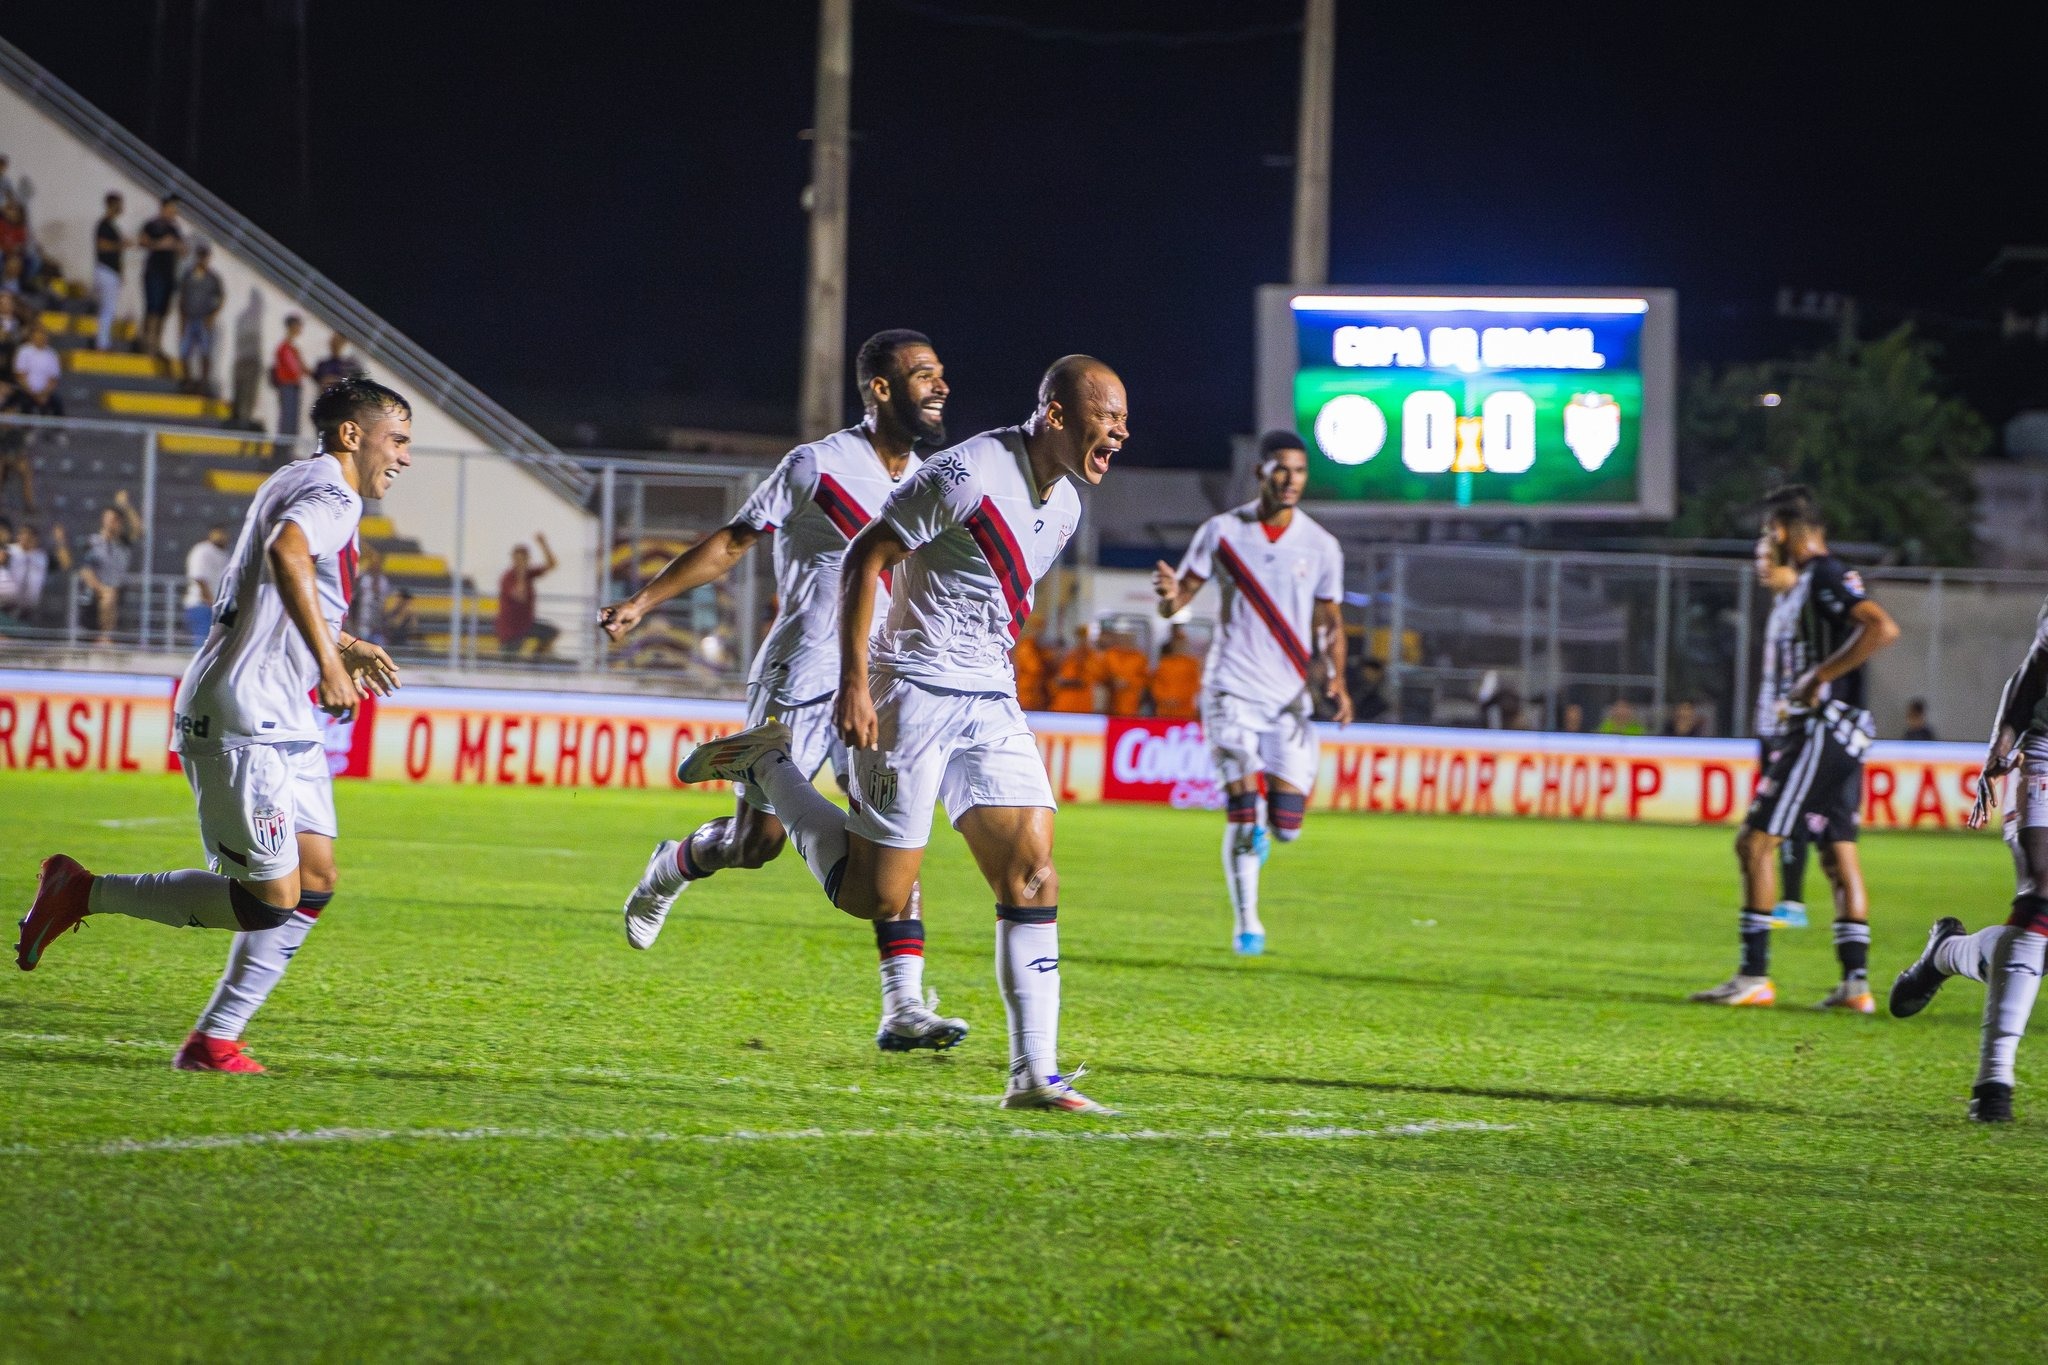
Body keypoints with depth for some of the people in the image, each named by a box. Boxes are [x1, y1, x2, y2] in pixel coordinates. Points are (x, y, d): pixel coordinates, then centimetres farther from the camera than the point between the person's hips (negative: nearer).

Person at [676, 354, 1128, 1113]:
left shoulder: (1064, 505, 10)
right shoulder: (967, 474, -16)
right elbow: (864, 559, -14)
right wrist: (854, 683, -18)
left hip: (991, 705, 7)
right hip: (914, 696, -7)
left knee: (1033, 877, -5)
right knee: (876, 897, -2)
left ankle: (1034, 1077, -5)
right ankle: (768, 766, 18)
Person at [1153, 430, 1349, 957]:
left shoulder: (1321, 546, 3)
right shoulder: (1222, 532, 0)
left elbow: (1328, 623, 9)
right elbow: (1176, 600, 2)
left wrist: (1335, 680, -8)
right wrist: (1170, 596, -23)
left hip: (1290, 696, 1)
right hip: (1233, 690, -1)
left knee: (1287, 826, -6)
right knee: (1240, 811, -11)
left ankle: (1261, 829, 31)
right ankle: (1246, 921, 4)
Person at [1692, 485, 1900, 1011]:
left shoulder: (1827, 577, -13)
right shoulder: (1804, 584, 18)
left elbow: (1882, 628, -26)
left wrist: (1818, 678, -23)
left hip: (1824, 728, -10)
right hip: (1836, 734, 10)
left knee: (1757, 840, -8)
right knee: (1838, 853, 8)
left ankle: (1754, 977, -8)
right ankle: (1856, 983, 6)